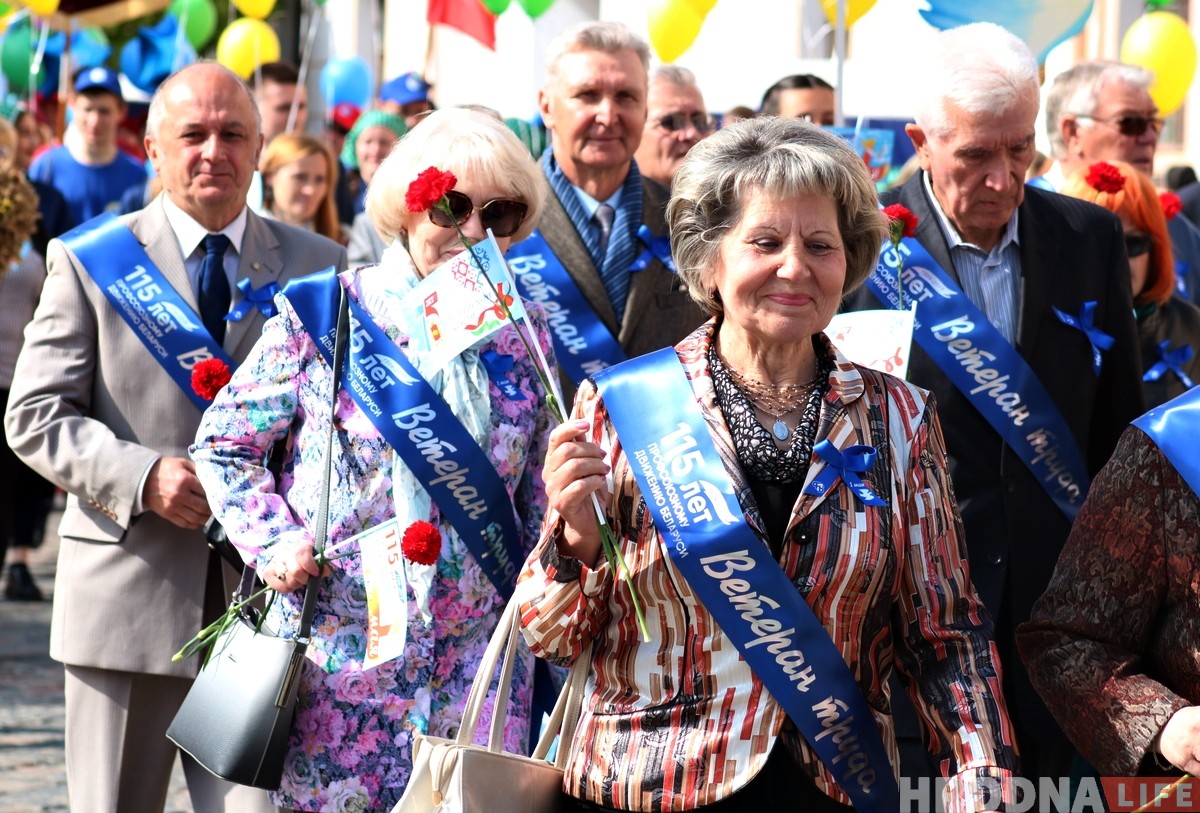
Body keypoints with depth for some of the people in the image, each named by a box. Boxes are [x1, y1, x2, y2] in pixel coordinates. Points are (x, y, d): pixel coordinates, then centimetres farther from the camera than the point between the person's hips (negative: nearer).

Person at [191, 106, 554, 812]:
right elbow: (225, 441, 3)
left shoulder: (523, 338, 6)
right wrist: (271, 540, -8)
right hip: (337, 643, -2)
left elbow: (539, 502, 14)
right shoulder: (327, 312, -3)